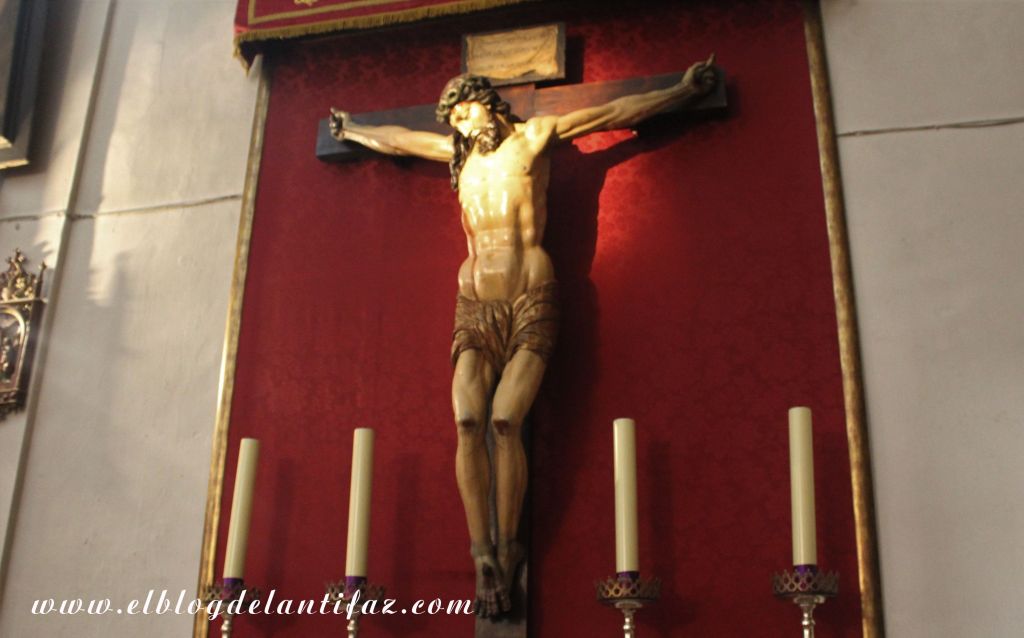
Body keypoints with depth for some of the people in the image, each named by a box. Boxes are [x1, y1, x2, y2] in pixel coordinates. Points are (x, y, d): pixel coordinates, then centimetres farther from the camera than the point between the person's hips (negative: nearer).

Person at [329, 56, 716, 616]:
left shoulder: (533, 137, 9)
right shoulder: (457, 152, 21)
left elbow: (617, 112, 14)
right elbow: (395, 139, 38)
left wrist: (683, 91, 18)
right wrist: (350, 131, 51)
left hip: (530, 301, -3)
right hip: (475, 307, 4)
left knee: (505, 420, -19)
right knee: (468, 422, -16)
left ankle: (506, 550, -12)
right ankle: (484, 555, -16)